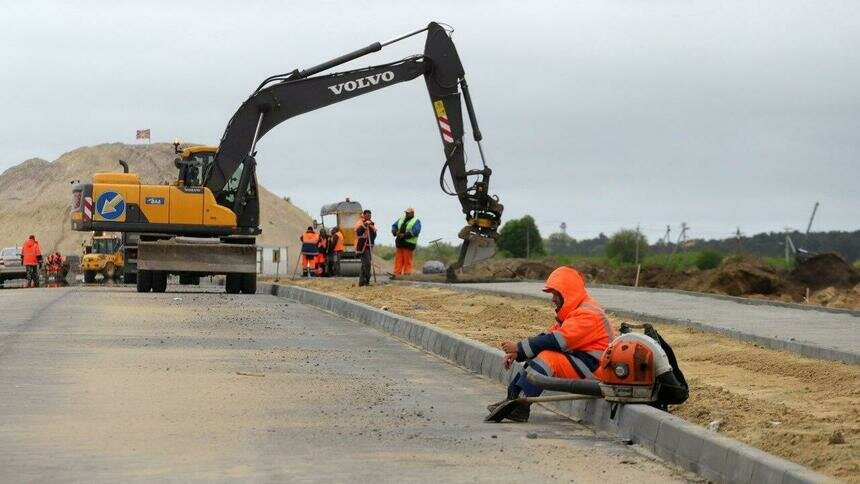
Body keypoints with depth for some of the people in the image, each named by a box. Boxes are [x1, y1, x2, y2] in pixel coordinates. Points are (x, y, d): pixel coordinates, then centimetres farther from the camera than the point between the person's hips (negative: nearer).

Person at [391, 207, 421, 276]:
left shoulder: (416, 221, -1)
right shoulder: (401, 219, 19)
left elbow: (415, 231, -15)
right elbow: (394, 226, 18)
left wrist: (404, 235, -21)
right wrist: (395, 232, -5)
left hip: (408, 244, -6)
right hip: (399, 243, 6)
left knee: (407, 261, -6)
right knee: (398, 260, 3)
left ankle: (407, 275, -4)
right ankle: (397, 274, 5)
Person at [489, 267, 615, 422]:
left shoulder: (587, 314, -17)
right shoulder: (575, 311, 18)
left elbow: (557, 341, -25)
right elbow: (547, 336, 13)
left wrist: (519, 348, -22)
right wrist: (516, 353, 0)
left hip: (594, 366, -11)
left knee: (547, 358, -25)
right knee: (537, 357, 7)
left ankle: (520, 407, -31)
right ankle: (513, 397, -5)